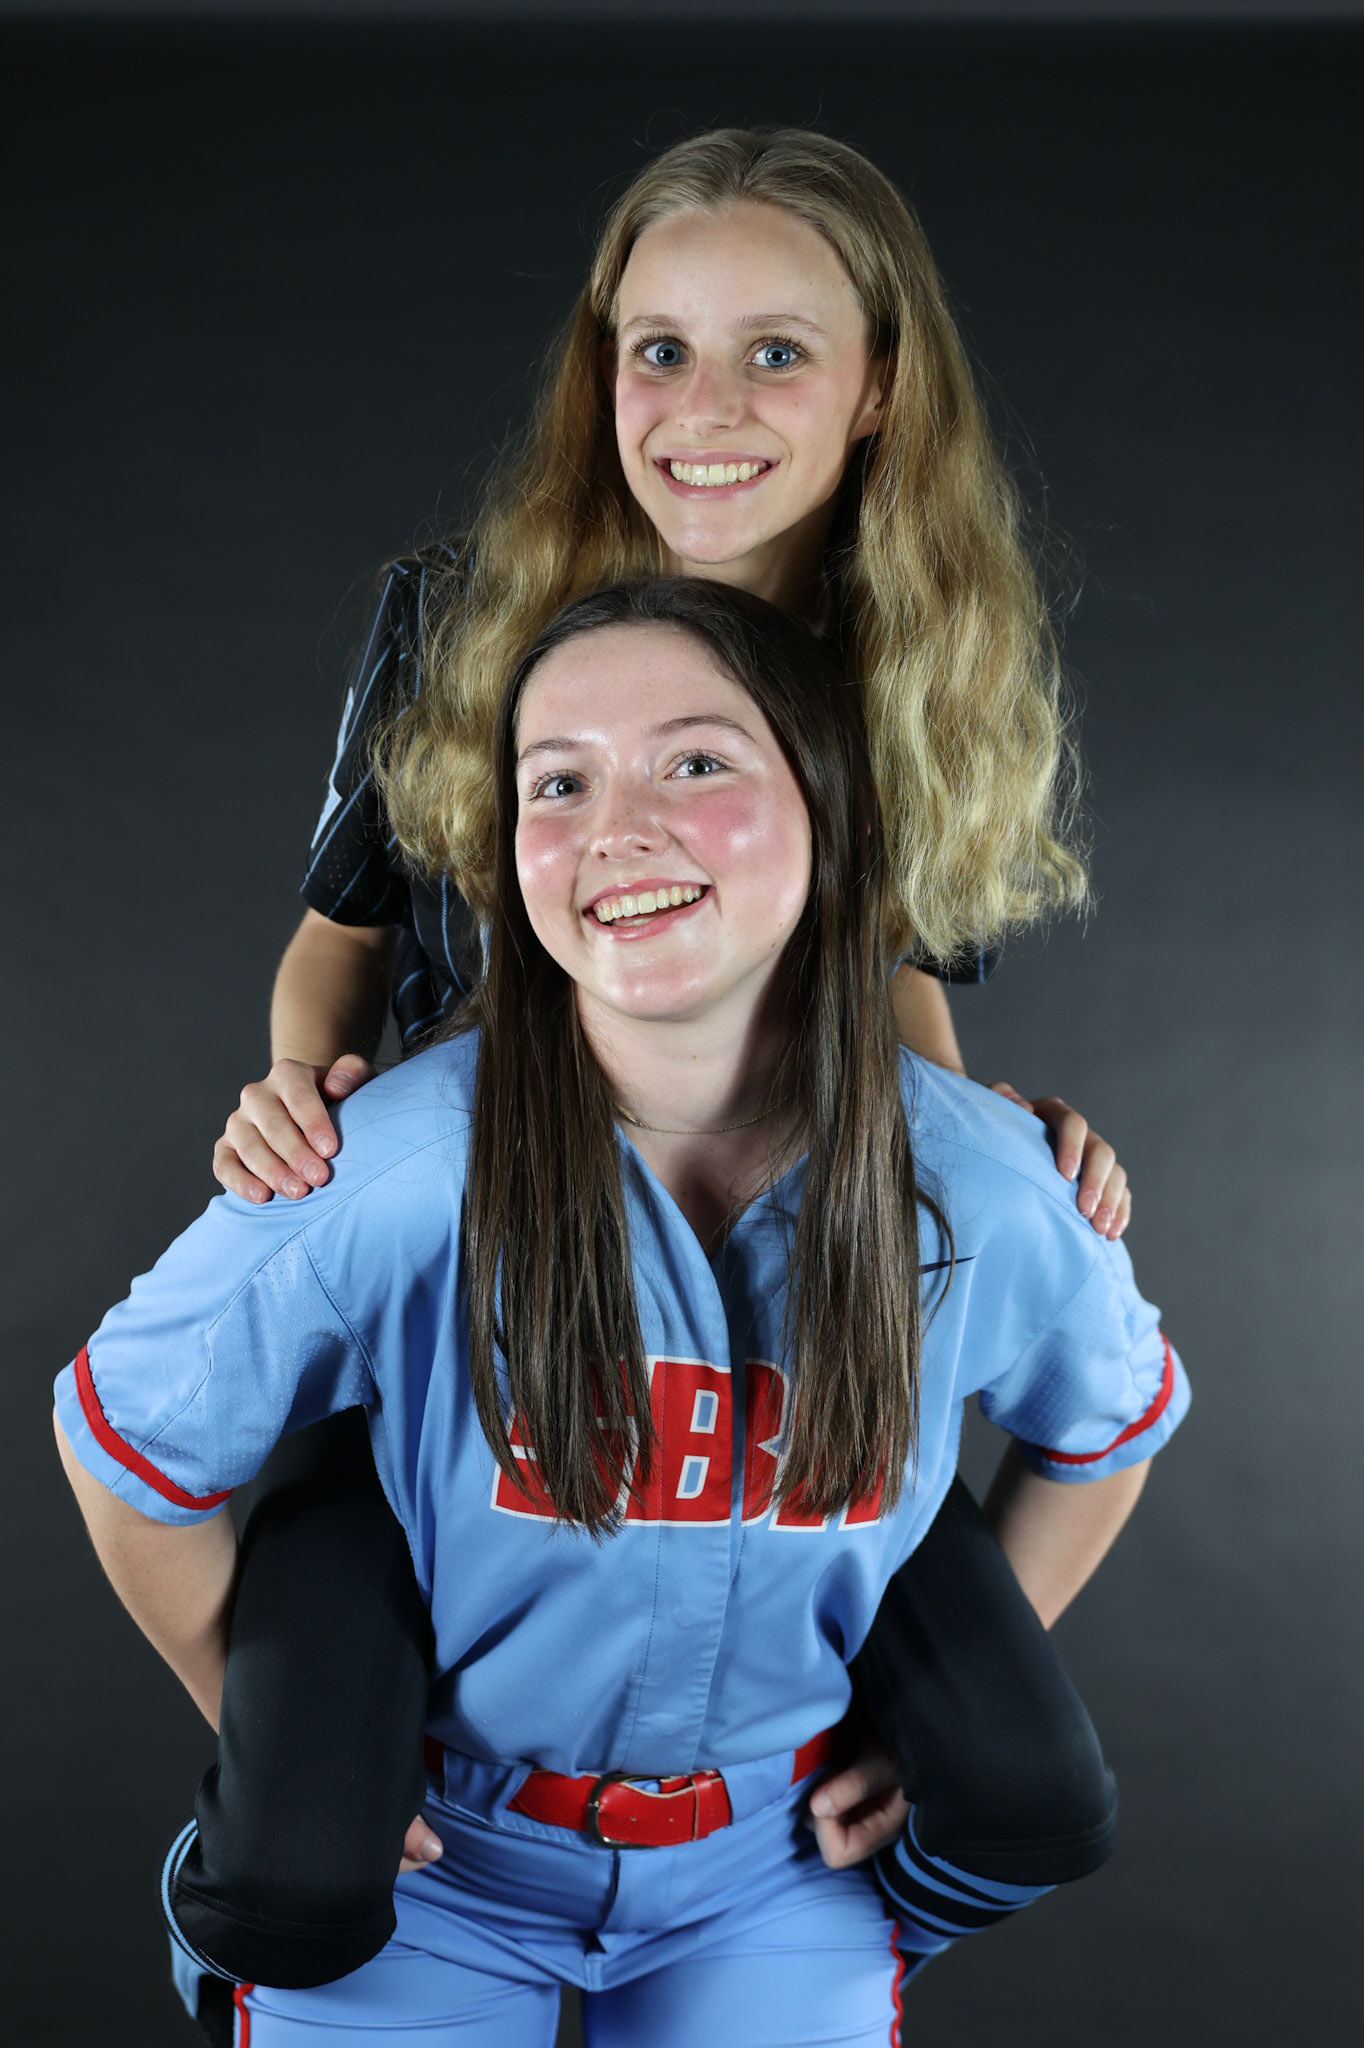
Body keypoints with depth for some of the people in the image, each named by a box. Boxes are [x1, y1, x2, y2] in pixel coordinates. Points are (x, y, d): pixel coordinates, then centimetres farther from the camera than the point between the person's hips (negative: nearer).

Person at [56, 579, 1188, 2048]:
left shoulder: (983, 1193, -18)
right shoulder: (395, 1180, -28)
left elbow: (1108, 1427, 5)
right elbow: (126, 1440, -11)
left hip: (768, 1882, 2)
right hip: (424, 1872, -2)